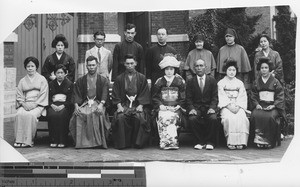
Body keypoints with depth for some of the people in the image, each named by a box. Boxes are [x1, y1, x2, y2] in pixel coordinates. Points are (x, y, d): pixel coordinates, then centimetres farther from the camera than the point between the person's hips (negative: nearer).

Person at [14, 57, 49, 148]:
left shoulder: (42, 79, 11)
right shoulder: (22, 81, 20)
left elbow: (43, 95, 1)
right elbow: (19, 96, 13)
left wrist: (34, 104, -12)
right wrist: (24, 104, -7)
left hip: (37, 105, -3)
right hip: (25, 105, 3)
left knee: (31, 115, -34)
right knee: (19, 114, -30)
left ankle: (28, 140, -29)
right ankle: (19, 139, -28)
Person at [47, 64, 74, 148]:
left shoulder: (70, 84, 12)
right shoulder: (51, 84, 19)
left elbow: (70, 99, 2)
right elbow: (48, 98, 11)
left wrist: (62, 106, -16)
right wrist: (52, 105, -11)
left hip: (65, 106, -2)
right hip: (53, 105, 2)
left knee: (62, 115, -34)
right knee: (52, 115, -32)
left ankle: (62, 141, -28)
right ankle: (53, 140, -26)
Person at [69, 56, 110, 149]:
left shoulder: (103, 80, 13)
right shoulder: (80, 80, 17)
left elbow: (105, 94, -1)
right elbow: (76, 95, 7)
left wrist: (101, 104, -21)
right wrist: (76, 106, -13)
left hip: (98, 103, -1)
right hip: (84, 103, 2)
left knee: (98, 114, -36)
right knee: (79, 115, -32)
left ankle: (98, 141, -30)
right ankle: (82, 141, -26)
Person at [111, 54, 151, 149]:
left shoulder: (142, 78, 11)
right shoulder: (119, 79, 13)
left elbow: (145, 95, 6)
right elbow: (115, 95, 8)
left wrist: (140, 105, -9)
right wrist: (119, 105, -9)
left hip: (138, 105, 0)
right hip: (124, 105, 1)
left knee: (139, 117, -32)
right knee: (120, 117, -30)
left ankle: (137, 142, -16)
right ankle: (122, 143, -18)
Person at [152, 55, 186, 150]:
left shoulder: (180, 81, 10)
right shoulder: (159, 82, 13)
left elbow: (184, 97, 8)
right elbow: (154, 98, 12)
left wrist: (178, 106, -6)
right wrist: (160, 105, -4)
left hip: (176, 108, 0)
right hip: (163, 108, 1)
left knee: (172, 117, -30)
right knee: (163, 117, -30)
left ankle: (165, 142, -30)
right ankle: (172, 141, -32)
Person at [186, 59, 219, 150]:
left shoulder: (212, 80, 8)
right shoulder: (190, 82, 9)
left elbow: (215, 97, 3)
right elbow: (188, 98, 3)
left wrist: (212, 108, -15)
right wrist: (191, 108, -16)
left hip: (209, 107, 0)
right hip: (196, 107, 0)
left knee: (213, 119, -31)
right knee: (192, 119, -31)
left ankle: (209, 142, -11)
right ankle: (200, 142, -12)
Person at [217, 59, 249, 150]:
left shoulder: (240, 83, 20)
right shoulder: (221, 83, 13)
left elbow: (242, 97, 8)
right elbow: (222, 97, 1)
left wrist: (237, 107, -10)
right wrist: (229, 106, -14)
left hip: (238, 107, 2)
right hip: (225, 107, -2)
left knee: (242, 118, -28)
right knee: (229, 118, -32)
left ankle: (241, 141, -28)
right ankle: (231, 142, -29)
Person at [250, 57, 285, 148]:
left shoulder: (275, 82, 7)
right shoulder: (256, 82, 15)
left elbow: (280, 96, 2)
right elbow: (253, 96, 13)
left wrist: (273, 105, -12)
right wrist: (257, 104, -6)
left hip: (273, 107, -2)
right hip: (260, 106, 2)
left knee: (270, 117, -33)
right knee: (255, 115, -31)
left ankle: (269, 141, -21)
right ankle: (259, 136, -25)